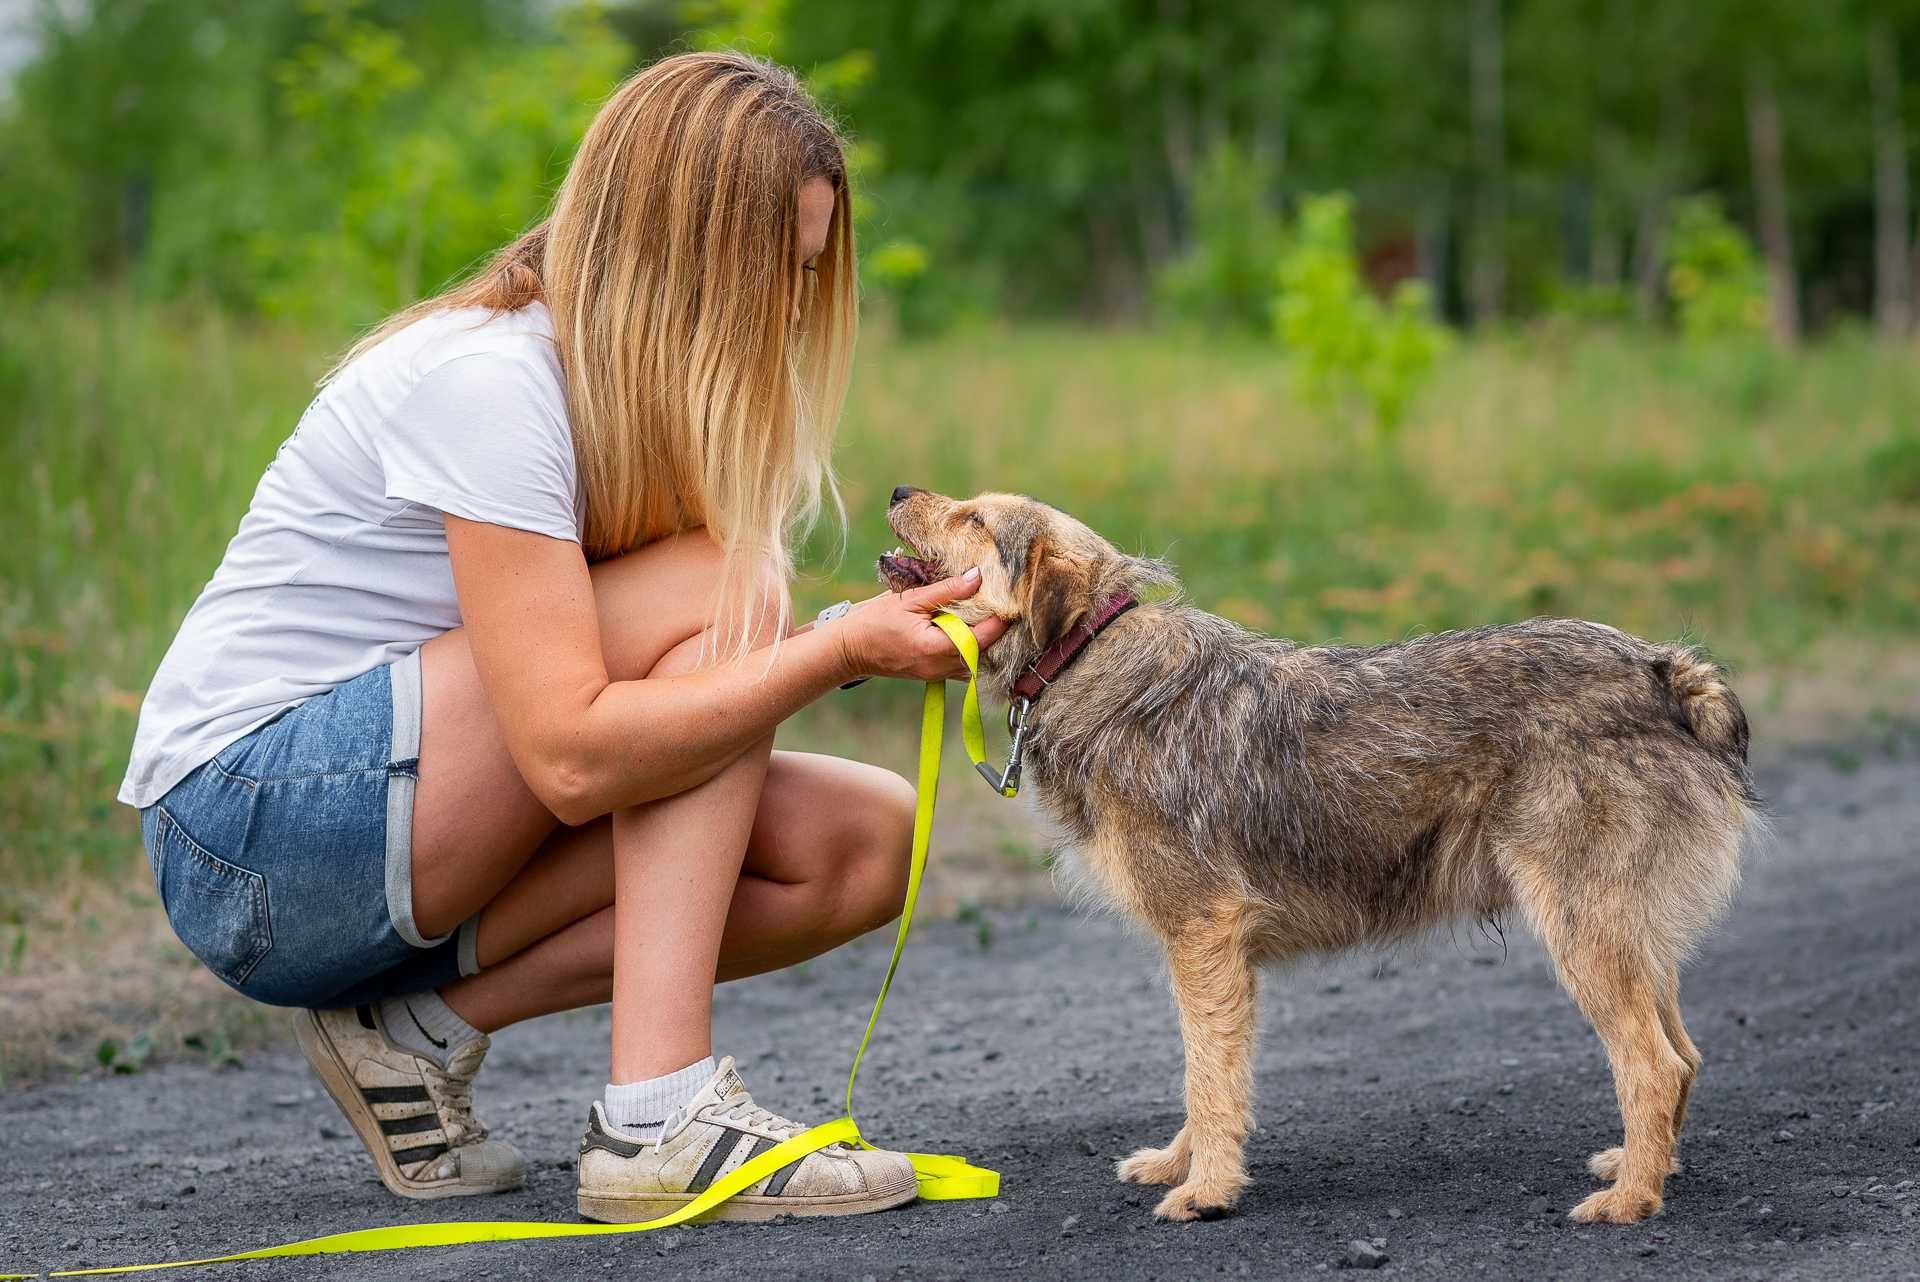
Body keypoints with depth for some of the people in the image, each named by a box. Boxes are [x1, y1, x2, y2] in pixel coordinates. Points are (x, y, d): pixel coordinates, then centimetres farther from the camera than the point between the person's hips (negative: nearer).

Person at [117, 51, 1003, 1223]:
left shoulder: (614, 380, 6)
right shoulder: (490, 378, -22)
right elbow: (573, 756, -30)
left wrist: (871, 635, -12)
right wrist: (838, 651, -28)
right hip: (253, 829, -9)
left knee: (867, 839, -5)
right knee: (720, 594, -23)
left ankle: (425, 1017, -3)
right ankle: (659, 1119, -29)